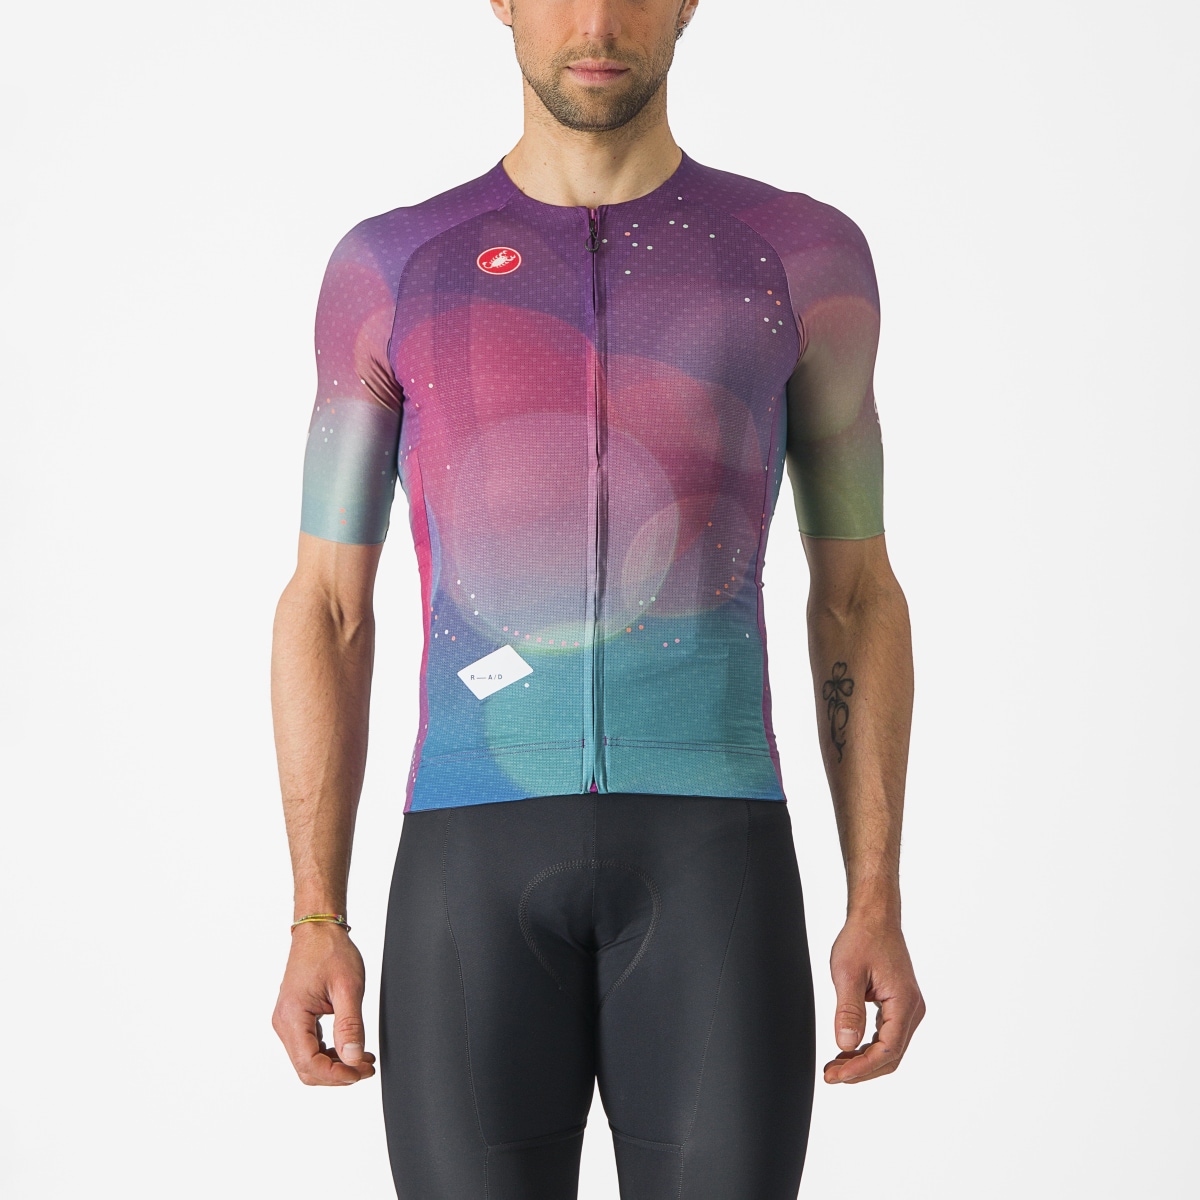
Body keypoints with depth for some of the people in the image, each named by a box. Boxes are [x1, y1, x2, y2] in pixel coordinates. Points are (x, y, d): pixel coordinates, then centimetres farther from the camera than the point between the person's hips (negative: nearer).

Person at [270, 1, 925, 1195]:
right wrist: (313, 926, 1)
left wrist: (879, 907, 2)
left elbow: (857, 597, 10)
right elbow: (326, 612, 9)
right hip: (482, 864, 0)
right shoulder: (389, 269, 8)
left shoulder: (804, 254, 8)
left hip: (707, 856, 0)